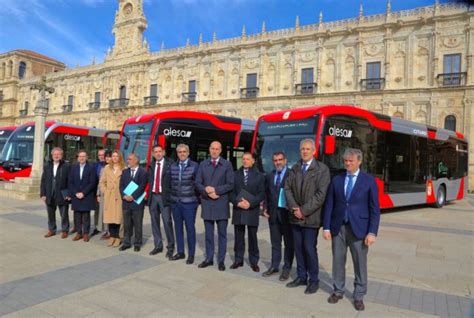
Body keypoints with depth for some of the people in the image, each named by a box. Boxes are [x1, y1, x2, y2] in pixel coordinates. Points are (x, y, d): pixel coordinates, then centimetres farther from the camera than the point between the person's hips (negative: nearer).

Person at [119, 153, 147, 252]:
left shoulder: (143, 172, -5)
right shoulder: (125, 172, 12)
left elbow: (142, 187, -12)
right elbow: (121, 185, 7)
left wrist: (132, 196, -17)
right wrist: (124, 196, -9)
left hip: (137, 202, -4)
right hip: (126, 202, 4)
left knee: (138, 224, 5)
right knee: (126, 224, 10)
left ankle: (137, 244, 16)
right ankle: (126, 243, 21)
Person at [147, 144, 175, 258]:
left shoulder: (169, 164, -5)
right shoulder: (151, 165, 12)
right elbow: (149, 180, 12)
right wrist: (148, 193, 0)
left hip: (164, 196, -5)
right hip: (153, 196, 6)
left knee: (167, 222, -4)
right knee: (155, 222, 11)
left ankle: (170, 247, 8)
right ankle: (158, 246, 23)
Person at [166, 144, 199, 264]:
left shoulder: (195, 166, -5)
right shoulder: (172, 166, 8)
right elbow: (170, 182, 14)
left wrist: (197, 198, -3)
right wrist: (171, 196, 10)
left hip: (189, 202, -4)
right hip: (175, 202, 4)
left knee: (190, 228, 2)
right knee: (178, 227, 12)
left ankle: (191, 254, 14)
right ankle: (180, 252, 25)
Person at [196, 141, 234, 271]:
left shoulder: (227, 164, 0)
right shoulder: (203, 164, 9)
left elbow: (230, 184, -6)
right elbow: (198, 183, 4)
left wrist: (215, 190, -15)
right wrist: (207, 192, -12)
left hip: (221, 204, -2)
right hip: (207, 203, 3)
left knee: (222, 234, 5)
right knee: (208, 233, 11)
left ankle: (221, 260, 15)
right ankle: (209, 258, 23)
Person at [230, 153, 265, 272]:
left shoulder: (259, 176, 4)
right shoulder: (235, 174, 9)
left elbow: (262, 194, -3)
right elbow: (231, 191, 4)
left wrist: (250, 203, -15)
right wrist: (237, 202, -13)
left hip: (252, 211, -1)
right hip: (238, 210, 2)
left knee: (252, 237, 6)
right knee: (238, 237, 8)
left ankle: (254, 261, 17)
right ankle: (238, 260, 20)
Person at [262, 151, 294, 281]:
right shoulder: (269, 176, 10)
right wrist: (265, 208, 5)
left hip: (286, 212, -5)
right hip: (273, 212, 5)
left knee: (289, 242, 6)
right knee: (275, 242, 15)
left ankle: (287, 269, 17)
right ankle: (274, 266, 26)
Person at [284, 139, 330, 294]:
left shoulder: (322, 169, -6)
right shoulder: (295, 169, 11)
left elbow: (321, 194, -13)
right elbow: (287, 188, 5)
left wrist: (304, 211, -15)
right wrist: (294, 208, -10)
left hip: (311, 217, -5)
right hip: (295, 216, 5)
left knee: (309, 249, -1)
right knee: (298, 248, 11)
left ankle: (314, 280, 17)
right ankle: (301, 277, 26)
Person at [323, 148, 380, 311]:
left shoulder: (369, 180, -2)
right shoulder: (336, 179, 4)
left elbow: (375, 209, -4)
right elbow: (329, 205, 4)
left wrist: (372, 232, -10)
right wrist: (326, 227, -1)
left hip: (359, 228, -2)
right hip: (338, 227, 2)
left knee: (360, 263, 8)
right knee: (338, 261, 11)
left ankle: (359, 296, 25)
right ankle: (338, 291, 28)